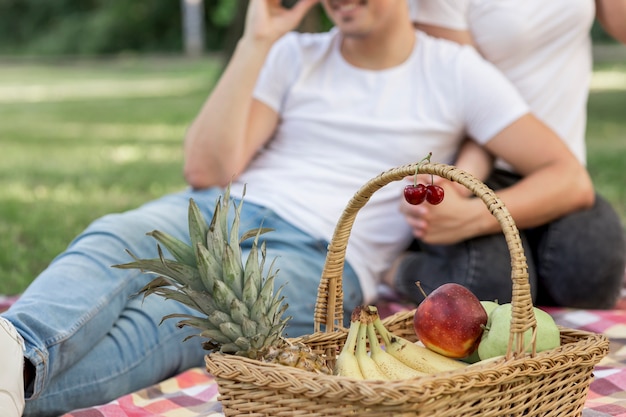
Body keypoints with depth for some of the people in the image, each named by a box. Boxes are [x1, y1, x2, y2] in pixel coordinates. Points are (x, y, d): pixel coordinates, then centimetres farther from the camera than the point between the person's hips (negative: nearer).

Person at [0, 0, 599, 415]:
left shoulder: (454, 72, 12)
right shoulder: (294, 55, 18)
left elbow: (571, 181, 7)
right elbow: (206, 170, 3)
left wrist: (470, 215, -11)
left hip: (319, 256, -3)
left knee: (162, 321, -34)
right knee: (111, 241, -32)